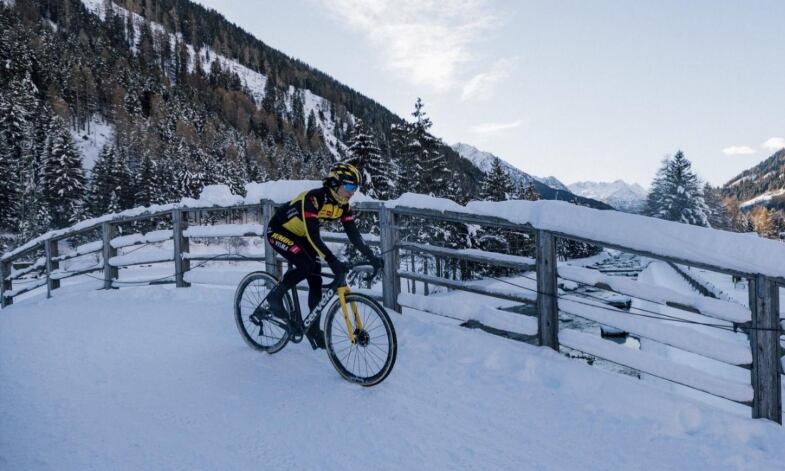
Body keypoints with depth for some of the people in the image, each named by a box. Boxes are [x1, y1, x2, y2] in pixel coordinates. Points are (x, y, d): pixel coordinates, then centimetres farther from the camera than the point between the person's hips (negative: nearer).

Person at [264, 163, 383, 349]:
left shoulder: (343, 205, -12)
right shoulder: (313, 198, -34)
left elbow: (354, 234, -12)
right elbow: (313, 235, -41)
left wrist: (371, 256, -23)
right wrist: (332, 260, -49)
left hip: (300, 236, 7)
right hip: (278, 231, -7)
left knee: (316, 281, -2)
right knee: (306, 265, -28)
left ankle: (313, 327, 10)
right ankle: (275, 295, -5)